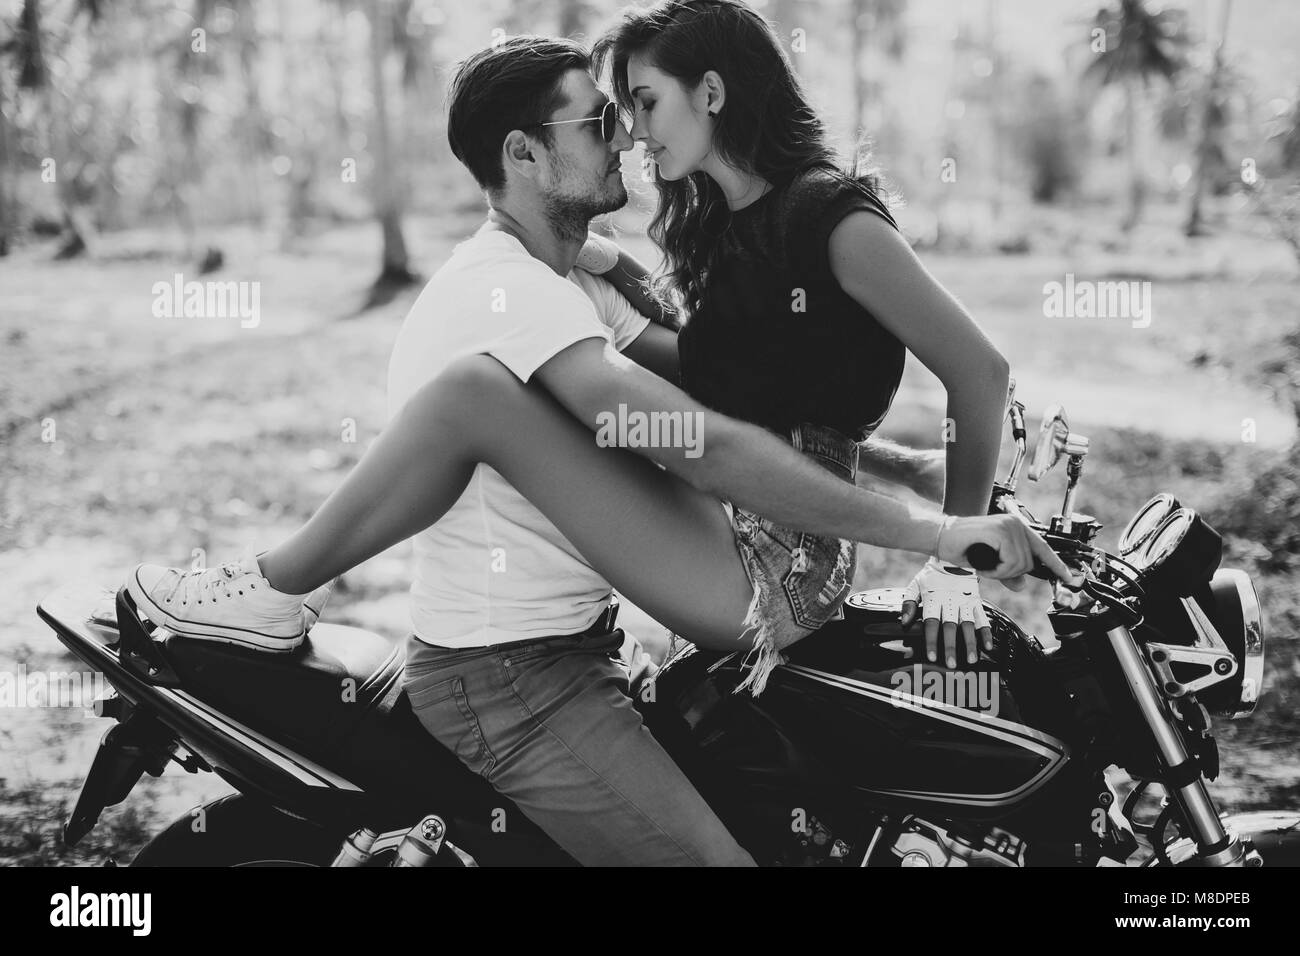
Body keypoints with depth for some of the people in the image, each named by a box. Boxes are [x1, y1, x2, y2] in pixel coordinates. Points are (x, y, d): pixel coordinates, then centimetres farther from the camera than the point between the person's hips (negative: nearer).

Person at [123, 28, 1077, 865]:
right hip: (515, 683, -10)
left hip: (566, 650, 10)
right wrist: (935, 532, -23)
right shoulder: (511, 289, -18)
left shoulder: (534, 279, 16)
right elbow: (709, 450, -25)